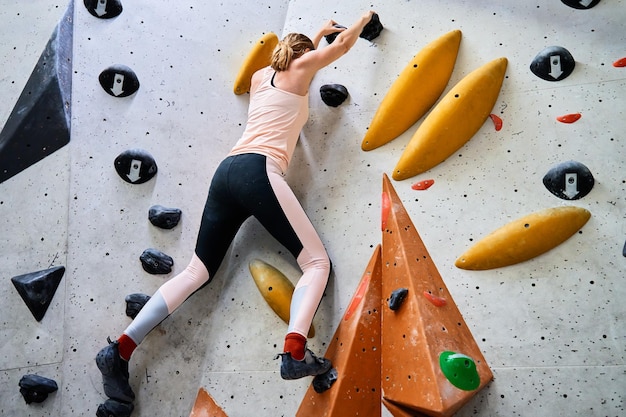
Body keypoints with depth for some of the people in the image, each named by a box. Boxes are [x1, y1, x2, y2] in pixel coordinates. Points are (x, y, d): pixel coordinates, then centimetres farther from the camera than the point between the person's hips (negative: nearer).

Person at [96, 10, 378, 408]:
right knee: (318, 261, -5)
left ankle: (120, 349, -3)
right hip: (258, 171, -7)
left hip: (227, 170, 7)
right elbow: (344, 44, 25)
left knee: (197, 271, 6)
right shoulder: (300, 70, 14)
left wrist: (319, 32, 62)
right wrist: (364, 19, 45)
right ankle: (295, 353, -26)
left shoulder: (259, 76, 31)